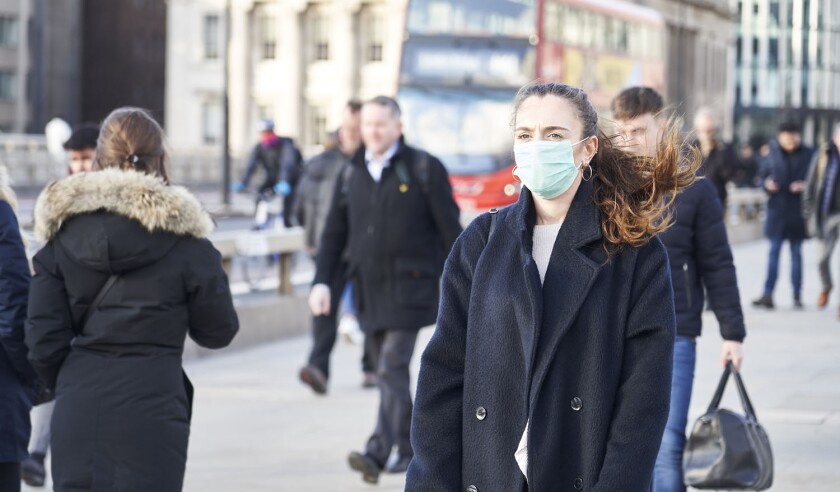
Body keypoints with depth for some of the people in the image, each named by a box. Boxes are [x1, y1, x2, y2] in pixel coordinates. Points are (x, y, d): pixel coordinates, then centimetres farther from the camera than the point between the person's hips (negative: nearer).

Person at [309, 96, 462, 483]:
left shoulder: (424, 169, -3)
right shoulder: (351, 175, 11)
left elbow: (450, 229, -2)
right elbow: (334, 233, 13)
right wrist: (322, 281, 2)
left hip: (409, 287, -5)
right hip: (368, 288, 5)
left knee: (392, 368, -15)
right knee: (389, 372, 11)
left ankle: (378, 451, -21)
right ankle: (409, 448, 22)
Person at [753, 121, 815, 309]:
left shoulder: (808, 155, -3)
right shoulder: (772, 154, 2)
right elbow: (763, 175, 10)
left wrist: (805, 186, -17)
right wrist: (767, 184, -10)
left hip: (797, 211, -1)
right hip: (777, 210, 1)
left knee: (796, 253, 7)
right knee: (774, 252, -1)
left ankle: (797, 296, 14)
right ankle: (768, 295, -4)